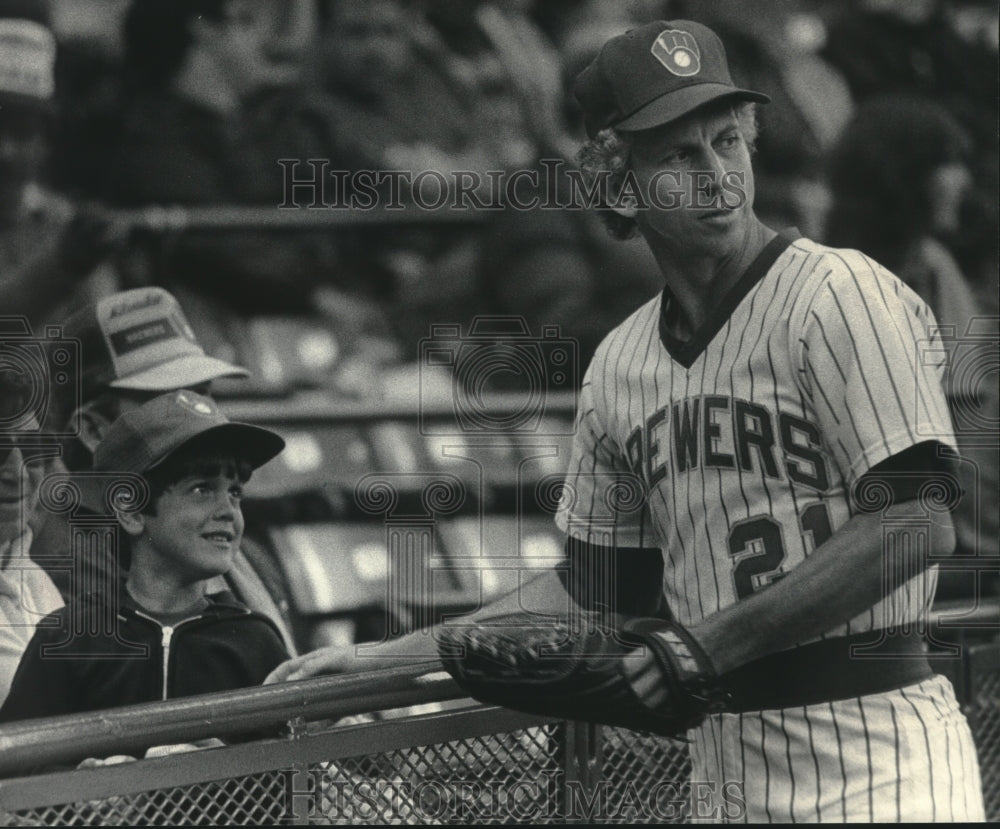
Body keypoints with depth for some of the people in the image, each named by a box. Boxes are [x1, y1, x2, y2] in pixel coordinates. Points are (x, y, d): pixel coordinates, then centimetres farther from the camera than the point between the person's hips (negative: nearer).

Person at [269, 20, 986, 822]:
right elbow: (597, 587, 22)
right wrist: (385, 659, 18)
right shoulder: (619, 364, 13)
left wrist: (715, 640, -18)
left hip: (872, 755, -6)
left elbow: (919, 523, -17)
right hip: (724, 752, 6)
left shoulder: (841, 296, -8)